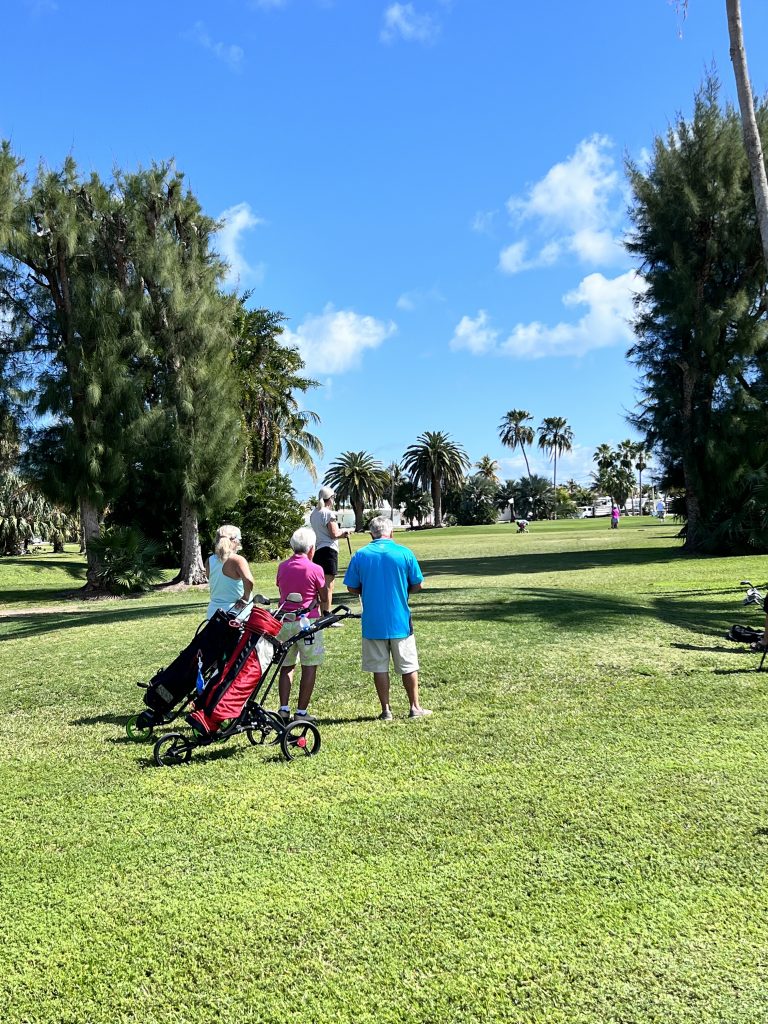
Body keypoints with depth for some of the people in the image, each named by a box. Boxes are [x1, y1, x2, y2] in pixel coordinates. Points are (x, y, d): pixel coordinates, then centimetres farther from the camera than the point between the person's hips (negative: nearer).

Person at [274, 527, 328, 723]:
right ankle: (301, 711, 4)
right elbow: (324, 598, 2)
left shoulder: (282, 567, 6)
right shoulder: (315, 569, -8)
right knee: (309, 667, 4)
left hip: (285, 621, 5)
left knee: (286, 666, 14)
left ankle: (284, 709, 9)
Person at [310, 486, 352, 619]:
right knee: (328, 586, -6)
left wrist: (341, 534, 21)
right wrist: (344, 531, 4)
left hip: (317, 550, 8)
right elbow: (334, 534, -15)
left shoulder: (314, 513, 15)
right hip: (329, 549, -8)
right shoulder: (328, 513, -10)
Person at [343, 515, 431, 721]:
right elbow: (417, 585, 1)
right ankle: (415, 707, 19)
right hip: (400, 620, 0)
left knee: (379, 667, 9)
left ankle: (386, 710, 14)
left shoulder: (360, 555, -3)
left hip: (373, 622, 0)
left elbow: (351, 587, 1)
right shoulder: (405, 553, -5)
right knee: (408, 666, 12)